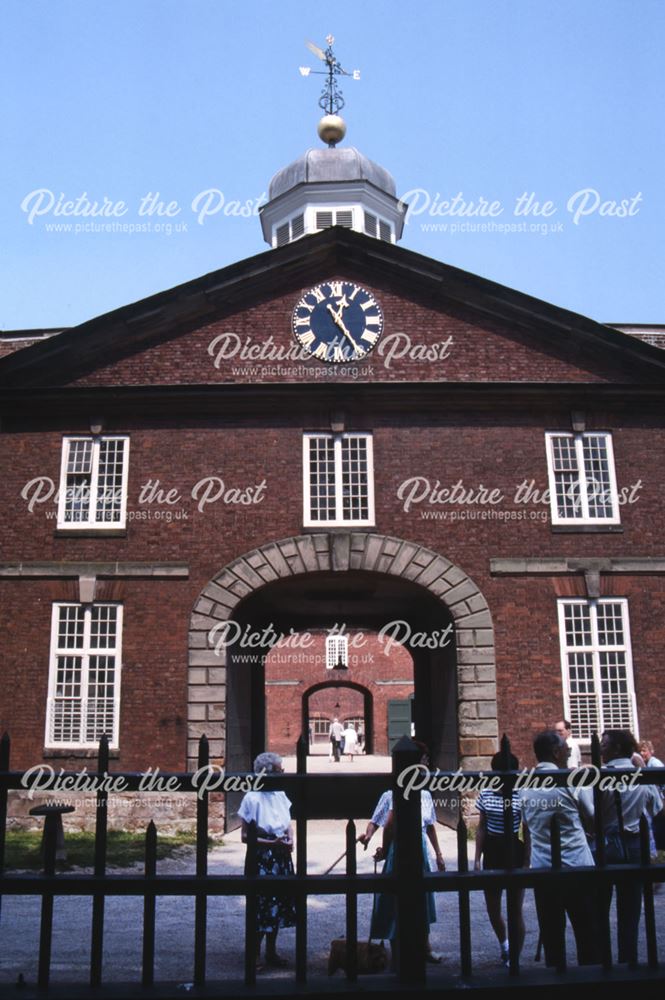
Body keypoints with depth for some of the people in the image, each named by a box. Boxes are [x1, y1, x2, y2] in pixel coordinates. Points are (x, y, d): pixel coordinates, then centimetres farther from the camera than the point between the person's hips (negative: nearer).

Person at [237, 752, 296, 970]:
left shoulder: (280, 794, 4)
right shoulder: (253, 798, -16)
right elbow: (245, 836, -15)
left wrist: (290, 840, -5)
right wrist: (272, 843, -22)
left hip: (281, 857, 7)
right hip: (261, 859, -6)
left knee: (278, 904, 13)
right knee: (261, 905, -1)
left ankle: (272, 952, 27)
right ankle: (255, 954, 15)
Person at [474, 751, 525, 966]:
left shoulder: (521, 795, -11)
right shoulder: (486, 793, 2)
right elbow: (481, 828, 8)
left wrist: (526, 862, -11)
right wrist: (477, 859, 7)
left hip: (515, 852, -4)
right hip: (492, 853, 5)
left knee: (515, 910, 0)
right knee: (492, 908, 14)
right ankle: (504, 943, 43)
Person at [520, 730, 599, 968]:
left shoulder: (525, 786, 5)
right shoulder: (569, 781, -8)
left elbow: (526, 828, 11)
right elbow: (591, 820, 4)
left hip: (542, 869, 4)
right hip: (576, 868, -4)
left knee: (551, 935, 9)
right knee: (587, 933, 7)